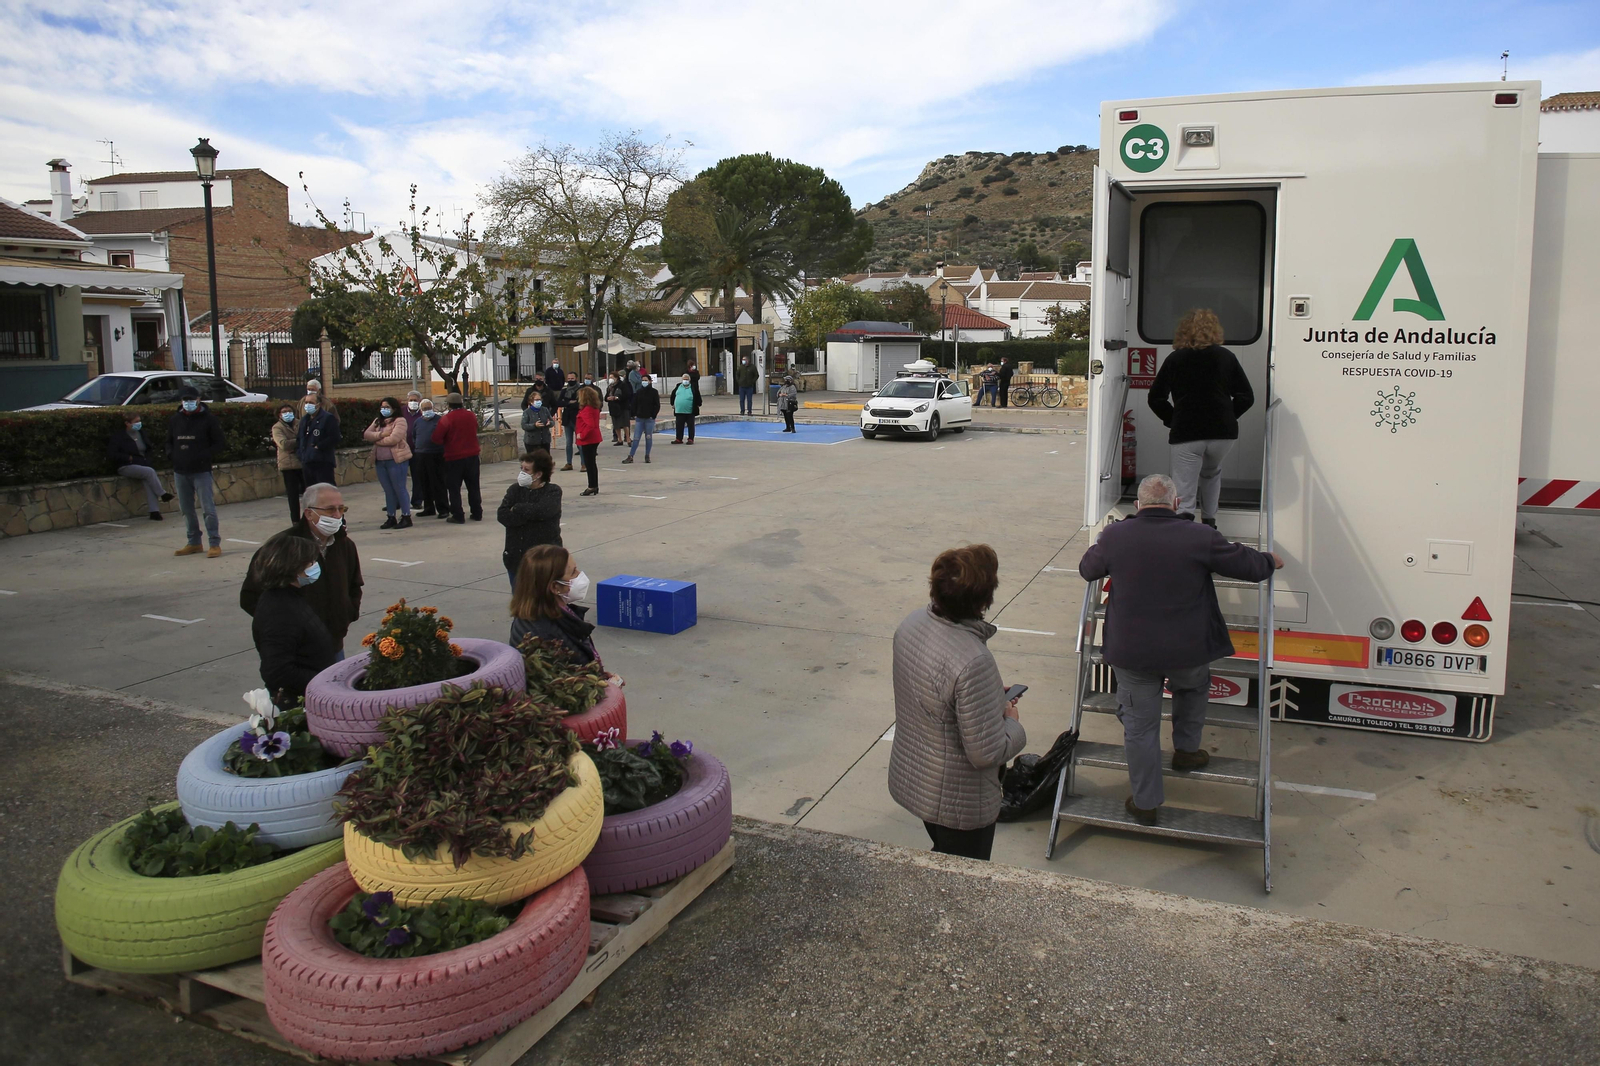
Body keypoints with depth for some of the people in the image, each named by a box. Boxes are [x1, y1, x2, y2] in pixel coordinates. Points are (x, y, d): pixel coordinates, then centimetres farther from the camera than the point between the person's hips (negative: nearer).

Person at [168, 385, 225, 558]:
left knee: (208, 509, -7)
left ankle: (215, 544, -3)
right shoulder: (175, 420, 9)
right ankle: (194, 543, 22)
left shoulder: (208, 419, -4)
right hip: (180, 472, 5)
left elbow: (220, 442, -3)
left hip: (201, 471, -5)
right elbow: (169, 442, 20)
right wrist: (171, 454, 0)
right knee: (186, 510, 12)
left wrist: (203, 456, -14)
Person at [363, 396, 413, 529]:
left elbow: (393, 439, -19)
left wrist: (376, 439, -5)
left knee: (399, 489, -2)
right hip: (380, 461, 7)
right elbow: (366, 434, 5)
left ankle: (406, 517, 4)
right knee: (388, 491, 11)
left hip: (396, 460, -7)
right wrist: (381, 434, -12)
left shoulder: (400, 421, -7)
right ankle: (391, 517, 17)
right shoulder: (378, 421, 17)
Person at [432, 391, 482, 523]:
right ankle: (477, 514, 18)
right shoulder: (471, 416, 2)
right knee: (473, 487, 14)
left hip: (454, 458, -5)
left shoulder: (446, 419, -14)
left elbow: (437, 438, -14)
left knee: (454, 488, 5)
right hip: (472, 456, 5)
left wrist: (446, 443, 4)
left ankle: (458, 516, 4)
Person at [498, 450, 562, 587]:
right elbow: (502, 516, -8)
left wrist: (517, 509, -10)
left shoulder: (553, 491, -4)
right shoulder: (515, 490, 6)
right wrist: (530, 513, -18)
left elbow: (543, 510, -24)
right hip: (516, 558, 4)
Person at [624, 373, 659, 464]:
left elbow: (657, 405, -1)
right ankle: (630, 457, -2)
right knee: (636, 438, -1)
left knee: (648, 438, 4)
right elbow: (634, 404, 12)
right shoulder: (638, 392, 7)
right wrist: (634, 415, 2)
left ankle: (647, 456, 13)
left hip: (649, 419, -2)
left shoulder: (654, 392, -1)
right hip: (639, 419, 2)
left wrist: (653, 416, -8)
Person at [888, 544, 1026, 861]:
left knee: (942, 858, 31)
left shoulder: (913, 622, -11)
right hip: (958, 801, -7)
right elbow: (987, 752, -28)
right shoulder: (974, 661, -37)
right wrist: (1012, 722, -9)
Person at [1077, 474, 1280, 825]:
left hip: (1130, 652, 0)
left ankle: (1145, 802, 21)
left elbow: (1087, 569, 11)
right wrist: (1271, 561, 25)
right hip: (1187, 652, 0)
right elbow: (1248, 565, 2)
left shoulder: (1114, 536, -7)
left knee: (1140, 725, 12)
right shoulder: (1200, 538, -10)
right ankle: (1186, 750, 44)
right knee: (1194, 688, 34)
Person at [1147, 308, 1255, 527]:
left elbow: (1155, 399, 2)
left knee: (1183, 494, 0)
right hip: (1222, 433, 3)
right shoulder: (1225, 357, 6)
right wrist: (1226, 418, 15)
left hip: (1185, 435, -3)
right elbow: (1246, 397, 5)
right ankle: (1209, 524, 34)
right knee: (1211, 473, 29)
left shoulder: (1175, 359, 3)